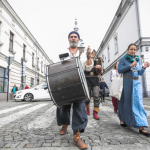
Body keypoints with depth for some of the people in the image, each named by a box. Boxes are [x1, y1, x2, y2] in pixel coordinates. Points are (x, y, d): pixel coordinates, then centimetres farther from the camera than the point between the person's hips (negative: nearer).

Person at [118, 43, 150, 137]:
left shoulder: (138, 60, 15)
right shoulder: (123, 59, 2)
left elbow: (140, 73, 14)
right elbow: (119, 70, -8)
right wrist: (130, 66, -16)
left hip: (137, 83, 4)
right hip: (126, 82, -3)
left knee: (138, 103, -4)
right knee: (125, 101, 6)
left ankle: (141, 127, -4)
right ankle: (123, 120, 26)